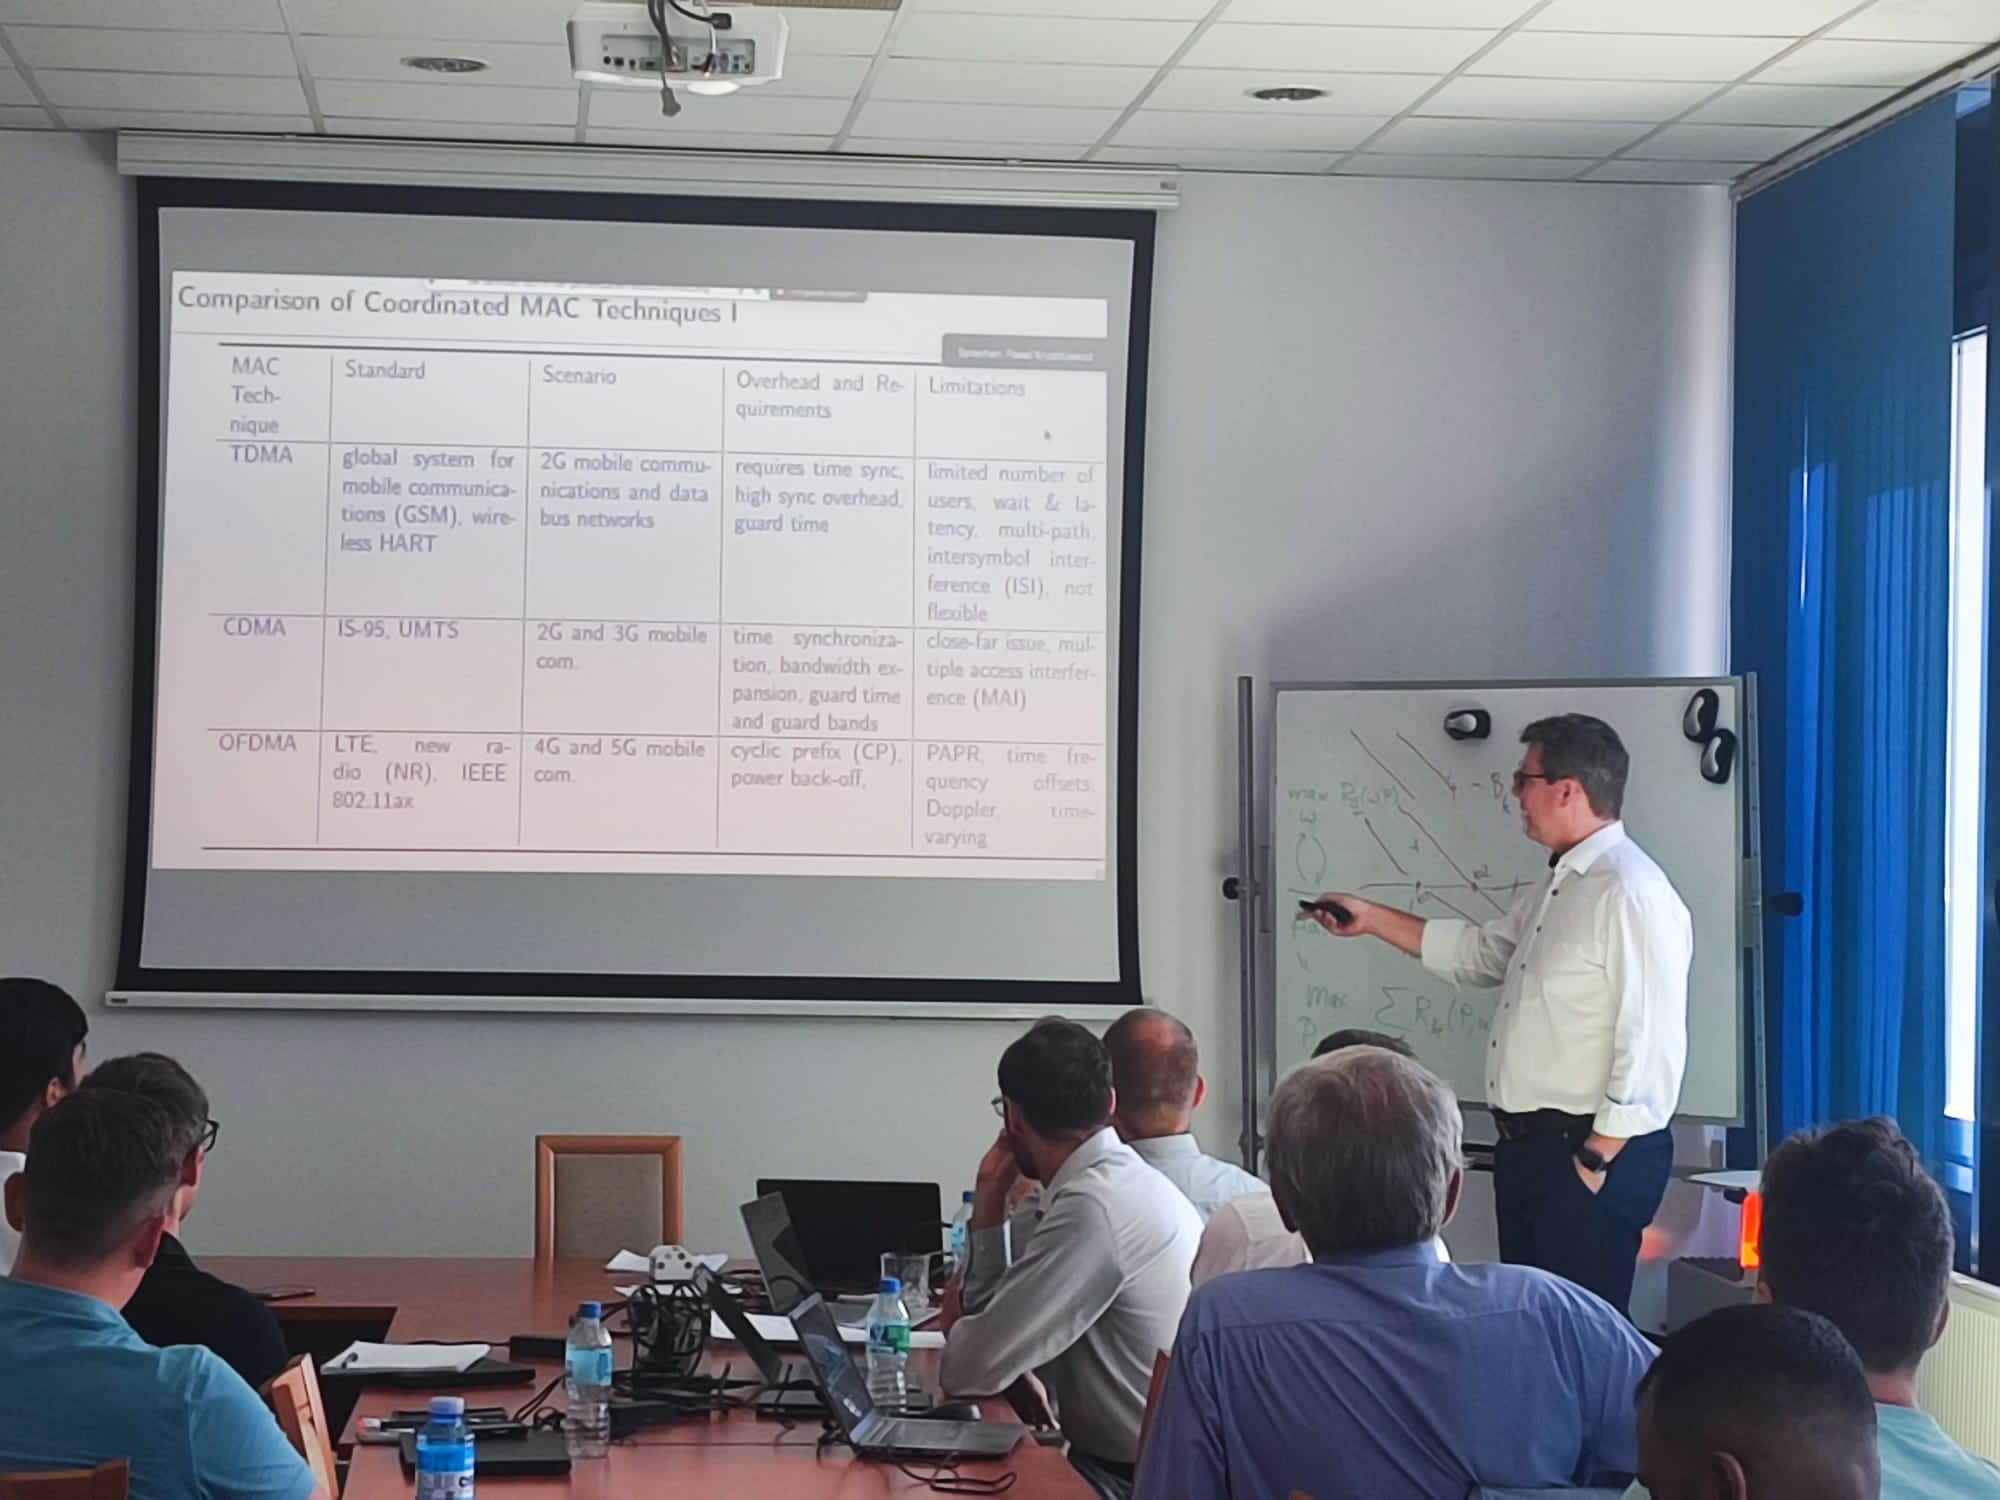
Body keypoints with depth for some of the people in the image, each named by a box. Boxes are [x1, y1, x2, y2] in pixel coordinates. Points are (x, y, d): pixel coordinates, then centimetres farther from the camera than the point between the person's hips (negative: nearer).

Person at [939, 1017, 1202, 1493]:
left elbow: (971, 1369, -20)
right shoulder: (1121, 1180, 10)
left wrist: (957, 1326, 2)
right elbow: (1017, 1334, 13)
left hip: (1132, 1480, -9)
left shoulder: (1095, 1209, -21)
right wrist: (988, 1213, 6)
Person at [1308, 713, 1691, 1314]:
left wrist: (1597, 1159, -20)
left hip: (1589, 1152, -10)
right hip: (1527, 1147, 10)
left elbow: (1650, 1045, -23)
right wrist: (1372, 919, 27)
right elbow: (1482, 953, 28)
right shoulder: (1555, 889, 13)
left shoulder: (1631, 894, -19)